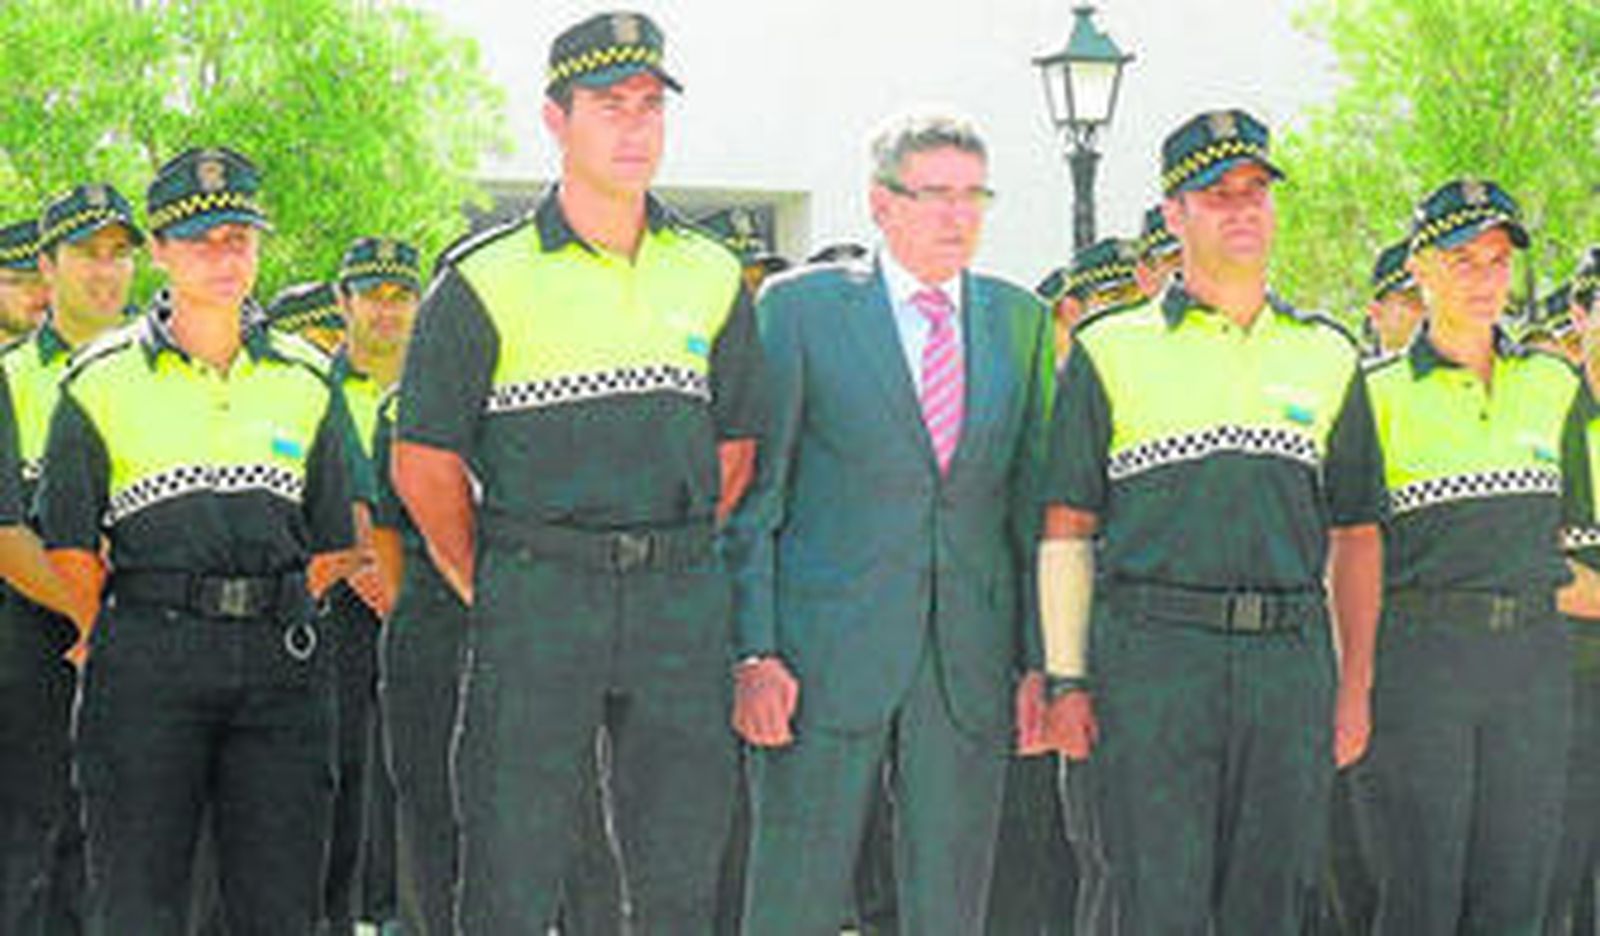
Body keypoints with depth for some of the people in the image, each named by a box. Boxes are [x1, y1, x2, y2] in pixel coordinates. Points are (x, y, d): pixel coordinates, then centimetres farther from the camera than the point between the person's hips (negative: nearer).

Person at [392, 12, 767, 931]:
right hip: (535, 602, -3)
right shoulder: (488, 279, -1)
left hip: (683, 604, 3)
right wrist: (488, 593, 3)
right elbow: (424, 461, 2)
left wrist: (675, 561, 11)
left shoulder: (712, 276, 10)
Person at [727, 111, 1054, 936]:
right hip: (828, 652, -3)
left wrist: (1040, 660, 6)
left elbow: (1034, 500, 13)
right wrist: (754, 653, -8)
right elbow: (754, 496, 0)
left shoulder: (1019, 320, 12)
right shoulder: (800, 307, 1)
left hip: (970, 660, 3)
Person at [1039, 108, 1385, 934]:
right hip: (1153, 654, -3)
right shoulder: (1109, 353, 6)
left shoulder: (1327, 356, 15)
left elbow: (1355, 536, 16)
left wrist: (1355, 686, 10)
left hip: (1291, 657, 3)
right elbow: (1066, 530, 4)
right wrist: (1065, 681, -2)